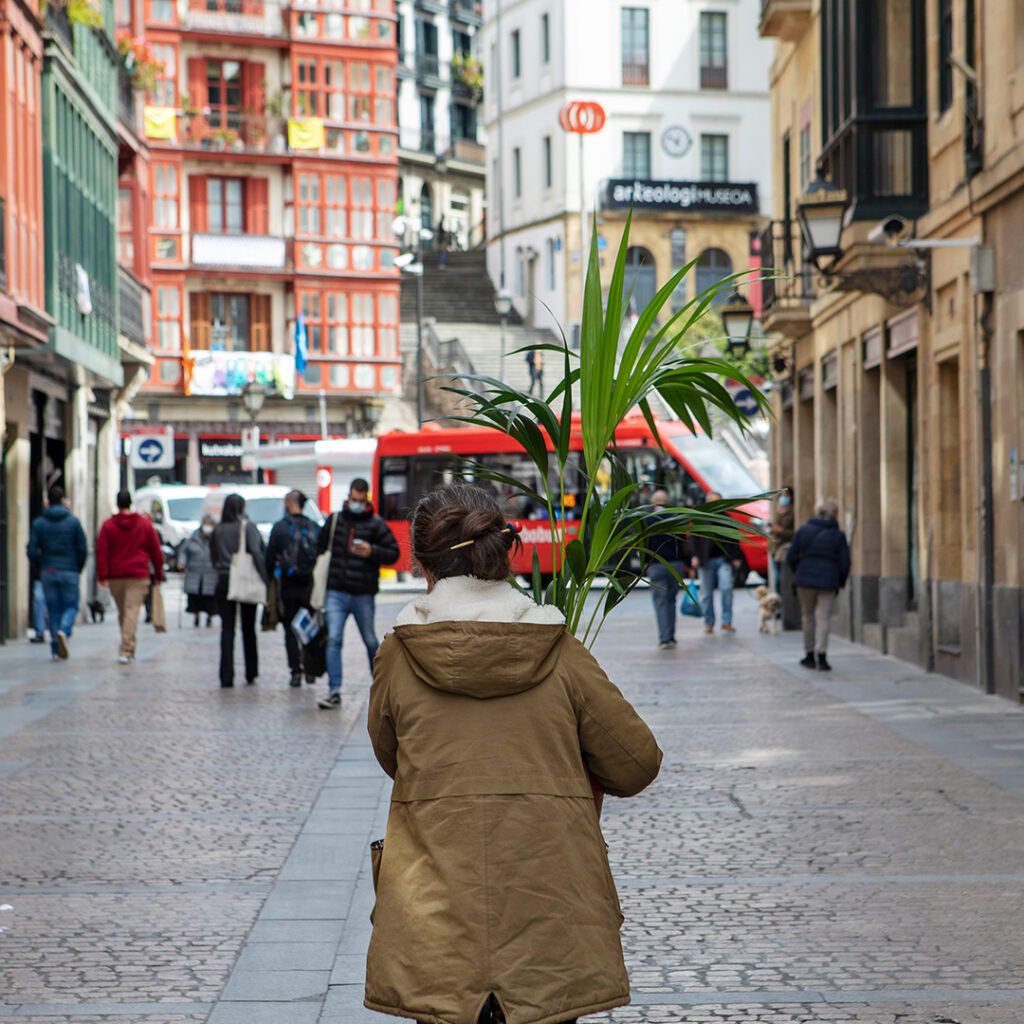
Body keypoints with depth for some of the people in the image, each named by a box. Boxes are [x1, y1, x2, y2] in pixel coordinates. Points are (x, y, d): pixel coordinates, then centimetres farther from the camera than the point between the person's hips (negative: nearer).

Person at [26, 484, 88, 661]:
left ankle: (56, 649, 3)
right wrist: (79, 568, 10)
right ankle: (64, 631, -23)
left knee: (54, 609, 7)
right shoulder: (73, 521, -2)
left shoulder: (38, 523, 2)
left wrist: (37, 568, 12)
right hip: (69, 572, -2)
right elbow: (83, 549, -4)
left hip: (48, 572, 2)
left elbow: (32, 550, -4)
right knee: (71, 606, 7)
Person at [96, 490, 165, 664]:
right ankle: (126, 650, -21)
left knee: (122, 612, 15)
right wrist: (158, 574, 16)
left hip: (115, 577, 2)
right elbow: (156, 551, 8)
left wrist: (102, 575, -6)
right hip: (139, 577, -2)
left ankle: (128, 648, 25)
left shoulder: (108, 525, 3)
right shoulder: (145, 524, 5)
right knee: (132, 611, -9)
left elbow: (101, 551, -4)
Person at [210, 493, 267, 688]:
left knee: (227, 629, 2)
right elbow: (257, 553, -15)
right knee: (248, 629, 10)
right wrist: (265, 578, -13)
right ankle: (251, 674, 14)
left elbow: (213, 557, 10)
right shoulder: (248, 526, -6)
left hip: (224, 582, 2)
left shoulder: (217, 530, 5)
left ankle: (227, 676, -6)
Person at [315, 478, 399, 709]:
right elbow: (320, 549, 19)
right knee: (333, 640, -8)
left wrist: (372, 552, -18)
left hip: (363, 594, -2)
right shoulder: (334, 521, 9)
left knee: (370, 641, 9)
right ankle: (334, 691, -8)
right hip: (336, 593, 2)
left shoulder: (375, 524, 0)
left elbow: (393, 553, 0)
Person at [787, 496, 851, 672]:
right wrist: (840, 582, 13)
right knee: (823, 618, 0)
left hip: (805, 579, 1)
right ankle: (821, 655, -10)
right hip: (828, 582, -1)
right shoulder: (838, 535, -2)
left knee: (808, 617, 13)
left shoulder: (803, 531, 0)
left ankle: (810, 655, 18)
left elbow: (791, 557, 1)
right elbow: (845, 562, -1)